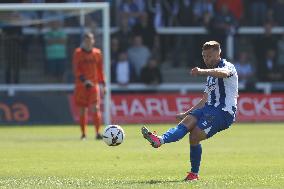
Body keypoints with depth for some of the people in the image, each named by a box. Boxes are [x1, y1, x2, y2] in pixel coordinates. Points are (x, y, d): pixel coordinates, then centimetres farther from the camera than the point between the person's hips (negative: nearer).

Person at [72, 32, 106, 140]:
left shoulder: (97, 53, 9)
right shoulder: (78, 53, 1)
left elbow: (100, 70, 15)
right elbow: (76, 70, -6)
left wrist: (103, 84, 12)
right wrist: (84, 80, -18)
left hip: (94, 84, 1)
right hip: (81, 85, -1)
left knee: (96, 108, -13)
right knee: (83, 110, 5)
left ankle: (98, 133, -15)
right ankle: (83, 133, 15)